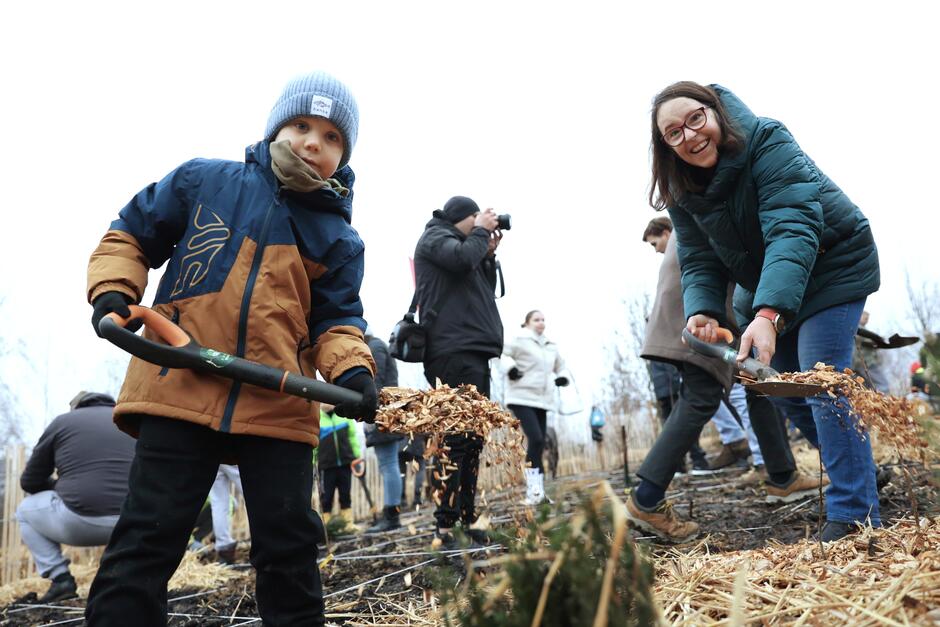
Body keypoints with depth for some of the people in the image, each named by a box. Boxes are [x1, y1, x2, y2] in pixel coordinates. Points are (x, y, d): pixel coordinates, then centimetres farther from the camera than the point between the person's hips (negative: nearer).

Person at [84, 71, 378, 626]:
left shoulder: (339, 239, 9)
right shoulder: (201, 181, 7)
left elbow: (336, 320, 6)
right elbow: (130, 236, 15)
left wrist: (353, 371, -14)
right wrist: (113, 292, -2)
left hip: (278, 407, 1)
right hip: (179, 392, -1)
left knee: (290, 547, 7)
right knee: (147, 539, 2)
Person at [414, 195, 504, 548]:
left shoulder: (466, 244, 29)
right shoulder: (434, 237, 4)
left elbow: (486, 290, 26)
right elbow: (463, 258, -16)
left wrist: (489, 254, 17)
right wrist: (482, 233, 0)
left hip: (473, 351, 10)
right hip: (453, 350, -10)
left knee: (472, 439, 6)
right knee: (455, 437, -16)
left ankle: (466, 521, 9)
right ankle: (445, 528, -17)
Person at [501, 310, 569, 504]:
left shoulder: (551, 347, 18)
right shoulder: (520, 341, -1)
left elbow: (560, 366, 30)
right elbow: (502, 354, -7)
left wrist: (563, 377, 9)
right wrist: (509, 367, -25)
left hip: (542, 400, 7)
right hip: (522, 398, -7)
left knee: (540, 444, 4)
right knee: (535, 438, -21)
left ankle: (535, 491, 9)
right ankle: (535, 487, -17)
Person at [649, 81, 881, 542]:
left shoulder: (767, 144, -29)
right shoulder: (682, 192, -8)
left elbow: (792, 231, -40)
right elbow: (699, 262, -9)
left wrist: (769, 313, -52)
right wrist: (702, 310, -31)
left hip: (831, 266, -7)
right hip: (770, 288, 7)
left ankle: (854, 516, -9)